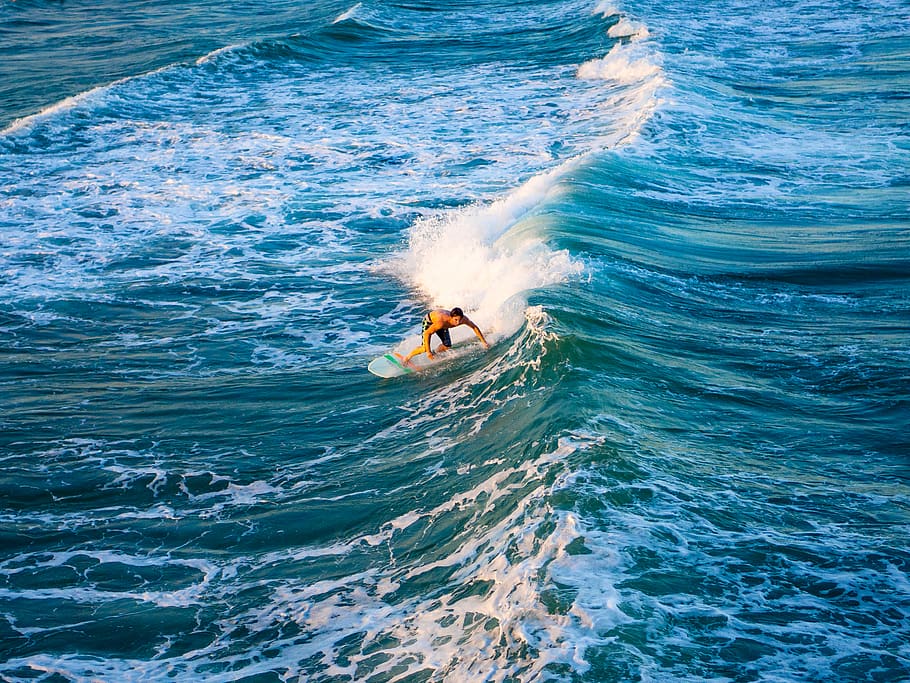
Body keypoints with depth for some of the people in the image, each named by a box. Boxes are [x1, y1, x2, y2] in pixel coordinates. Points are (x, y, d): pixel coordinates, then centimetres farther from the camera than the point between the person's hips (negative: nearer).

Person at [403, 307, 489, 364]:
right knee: (425, 348, -14)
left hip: (443, 326, 5)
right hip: (429, 321, -5)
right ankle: (407, 358, 9)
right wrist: (428, 352, -35)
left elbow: (475, 327, -13)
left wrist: (483, 342, -11)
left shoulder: (464, 319, -32)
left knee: (447, 346, -3)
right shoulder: (442, 322, -46)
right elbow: (426, 333, -36)